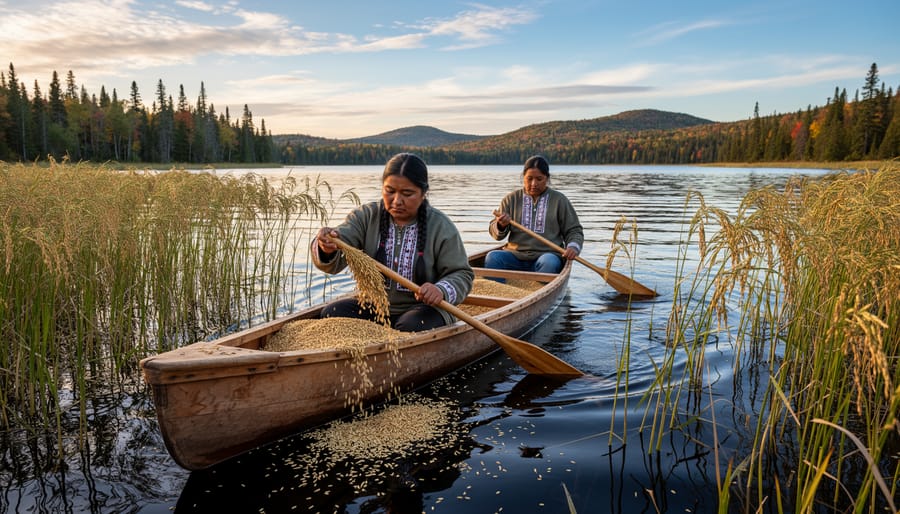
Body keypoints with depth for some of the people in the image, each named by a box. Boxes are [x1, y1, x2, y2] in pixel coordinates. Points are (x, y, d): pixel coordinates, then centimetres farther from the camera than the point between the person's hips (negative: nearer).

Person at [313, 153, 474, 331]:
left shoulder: (441, 227, -7)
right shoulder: (366, 216, -1)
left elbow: (462, 275, -5)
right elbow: (335, 261, -13)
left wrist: (441, 291, -28)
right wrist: (326, 249, -39)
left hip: (423, 308, -3)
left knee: (411, 327, -35)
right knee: (331, 313, -20)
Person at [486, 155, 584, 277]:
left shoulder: (559, 200, 10)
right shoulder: (511, 199, 13)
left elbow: (574, 230, 13)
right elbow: (495, 234, 11)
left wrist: (573, 246, -10)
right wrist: (501, 226, -13)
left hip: (547, 254, -1)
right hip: (515, 255, 2)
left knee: (549, 262, -36)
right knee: (492, 257, -27)